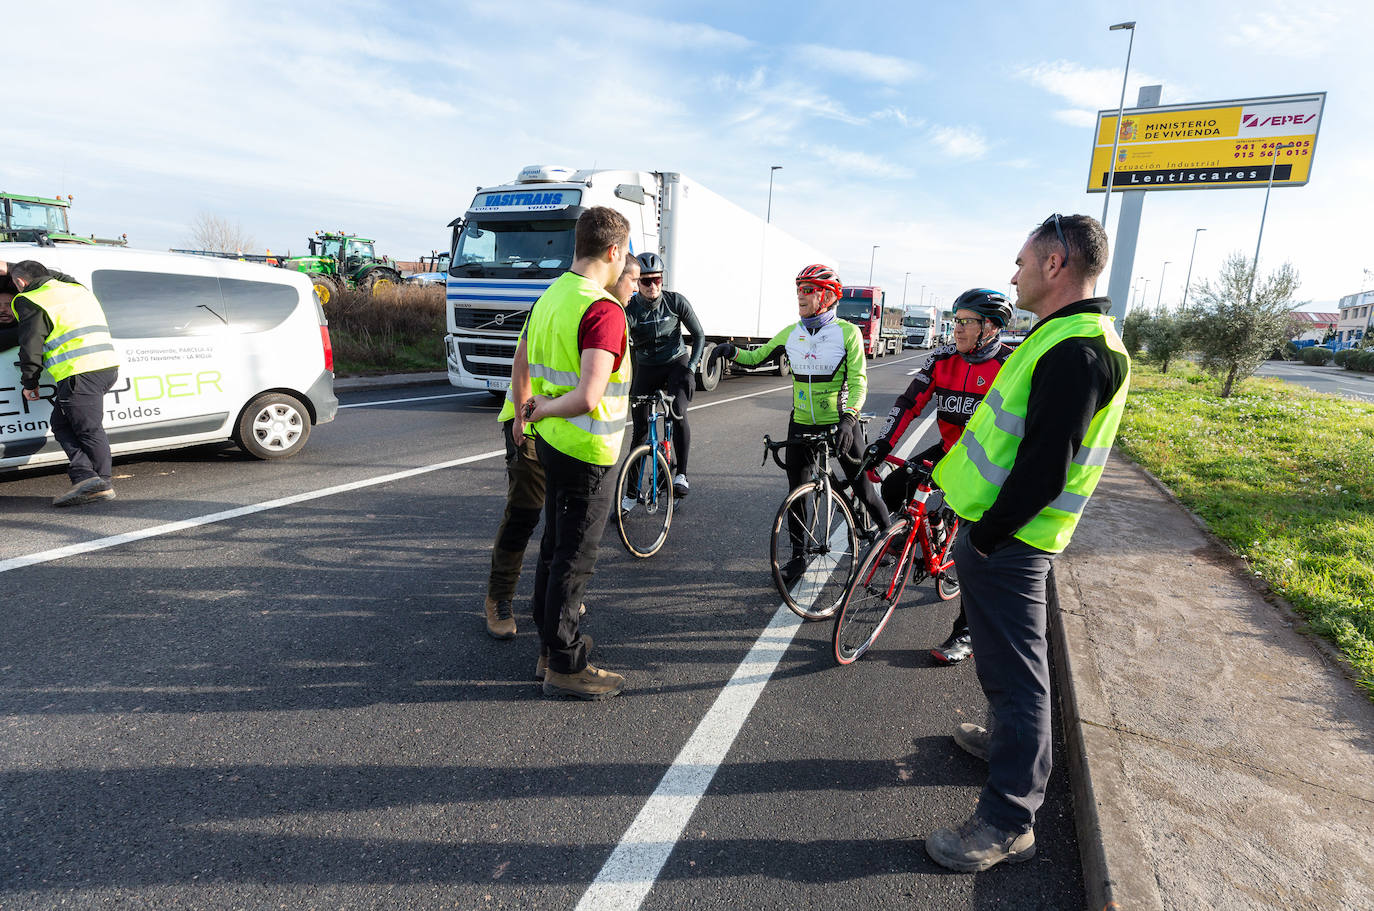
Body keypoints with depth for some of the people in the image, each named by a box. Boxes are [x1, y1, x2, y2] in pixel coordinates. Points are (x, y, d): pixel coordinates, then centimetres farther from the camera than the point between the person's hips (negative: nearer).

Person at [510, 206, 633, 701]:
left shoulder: (550, 297, 8)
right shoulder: (604, 310, -21)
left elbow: (521, 361, 21)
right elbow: (588, 396, -31)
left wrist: (524, 413, 30)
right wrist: (543, 411, -14)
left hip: (552, 441, 9)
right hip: (586, 451, -9)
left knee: (555, 547, 19)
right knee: (574, 558, 2)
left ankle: (552, 645, 34)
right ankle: (565, 667, 17)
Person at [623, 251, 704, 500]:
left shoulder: (676, 302, -12)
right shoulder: (629, 310, -16)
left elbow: (699, 335, -4)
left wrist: (691, 367, -16)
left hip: (677, 363, 0)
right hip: (646, 368, 1)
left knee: (677, 415, -26)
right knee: (640, 428, 0)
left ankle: (681, 474, -12)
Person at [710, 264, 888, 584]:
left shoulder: (848, 332, -8)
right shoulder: (791, 333, 3)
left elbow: (858, 381, -12)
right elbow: (757, 357, 12)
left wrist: (849, 418, -27)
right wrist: (732, 351, -8)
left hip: (840, 424, -3)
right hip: (801, 423, 4)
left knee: (861, 485, 9)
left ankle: (886, 529, 38)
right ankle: (798, 556, 20)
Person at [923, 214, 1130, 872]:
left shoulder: (1075, 353, -22)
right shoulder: (1068, 335, 13)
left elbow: (1043, 470, -26)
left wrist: (985, 536, -17)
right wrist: (954, 485, 19)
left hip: (1006, 541, -10)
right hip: (999, 530, 10)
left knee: (1015, 671, 1)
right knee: (1004, 659, 26)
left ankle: (1008, 823, 16)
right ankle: (1007, 738, 48)